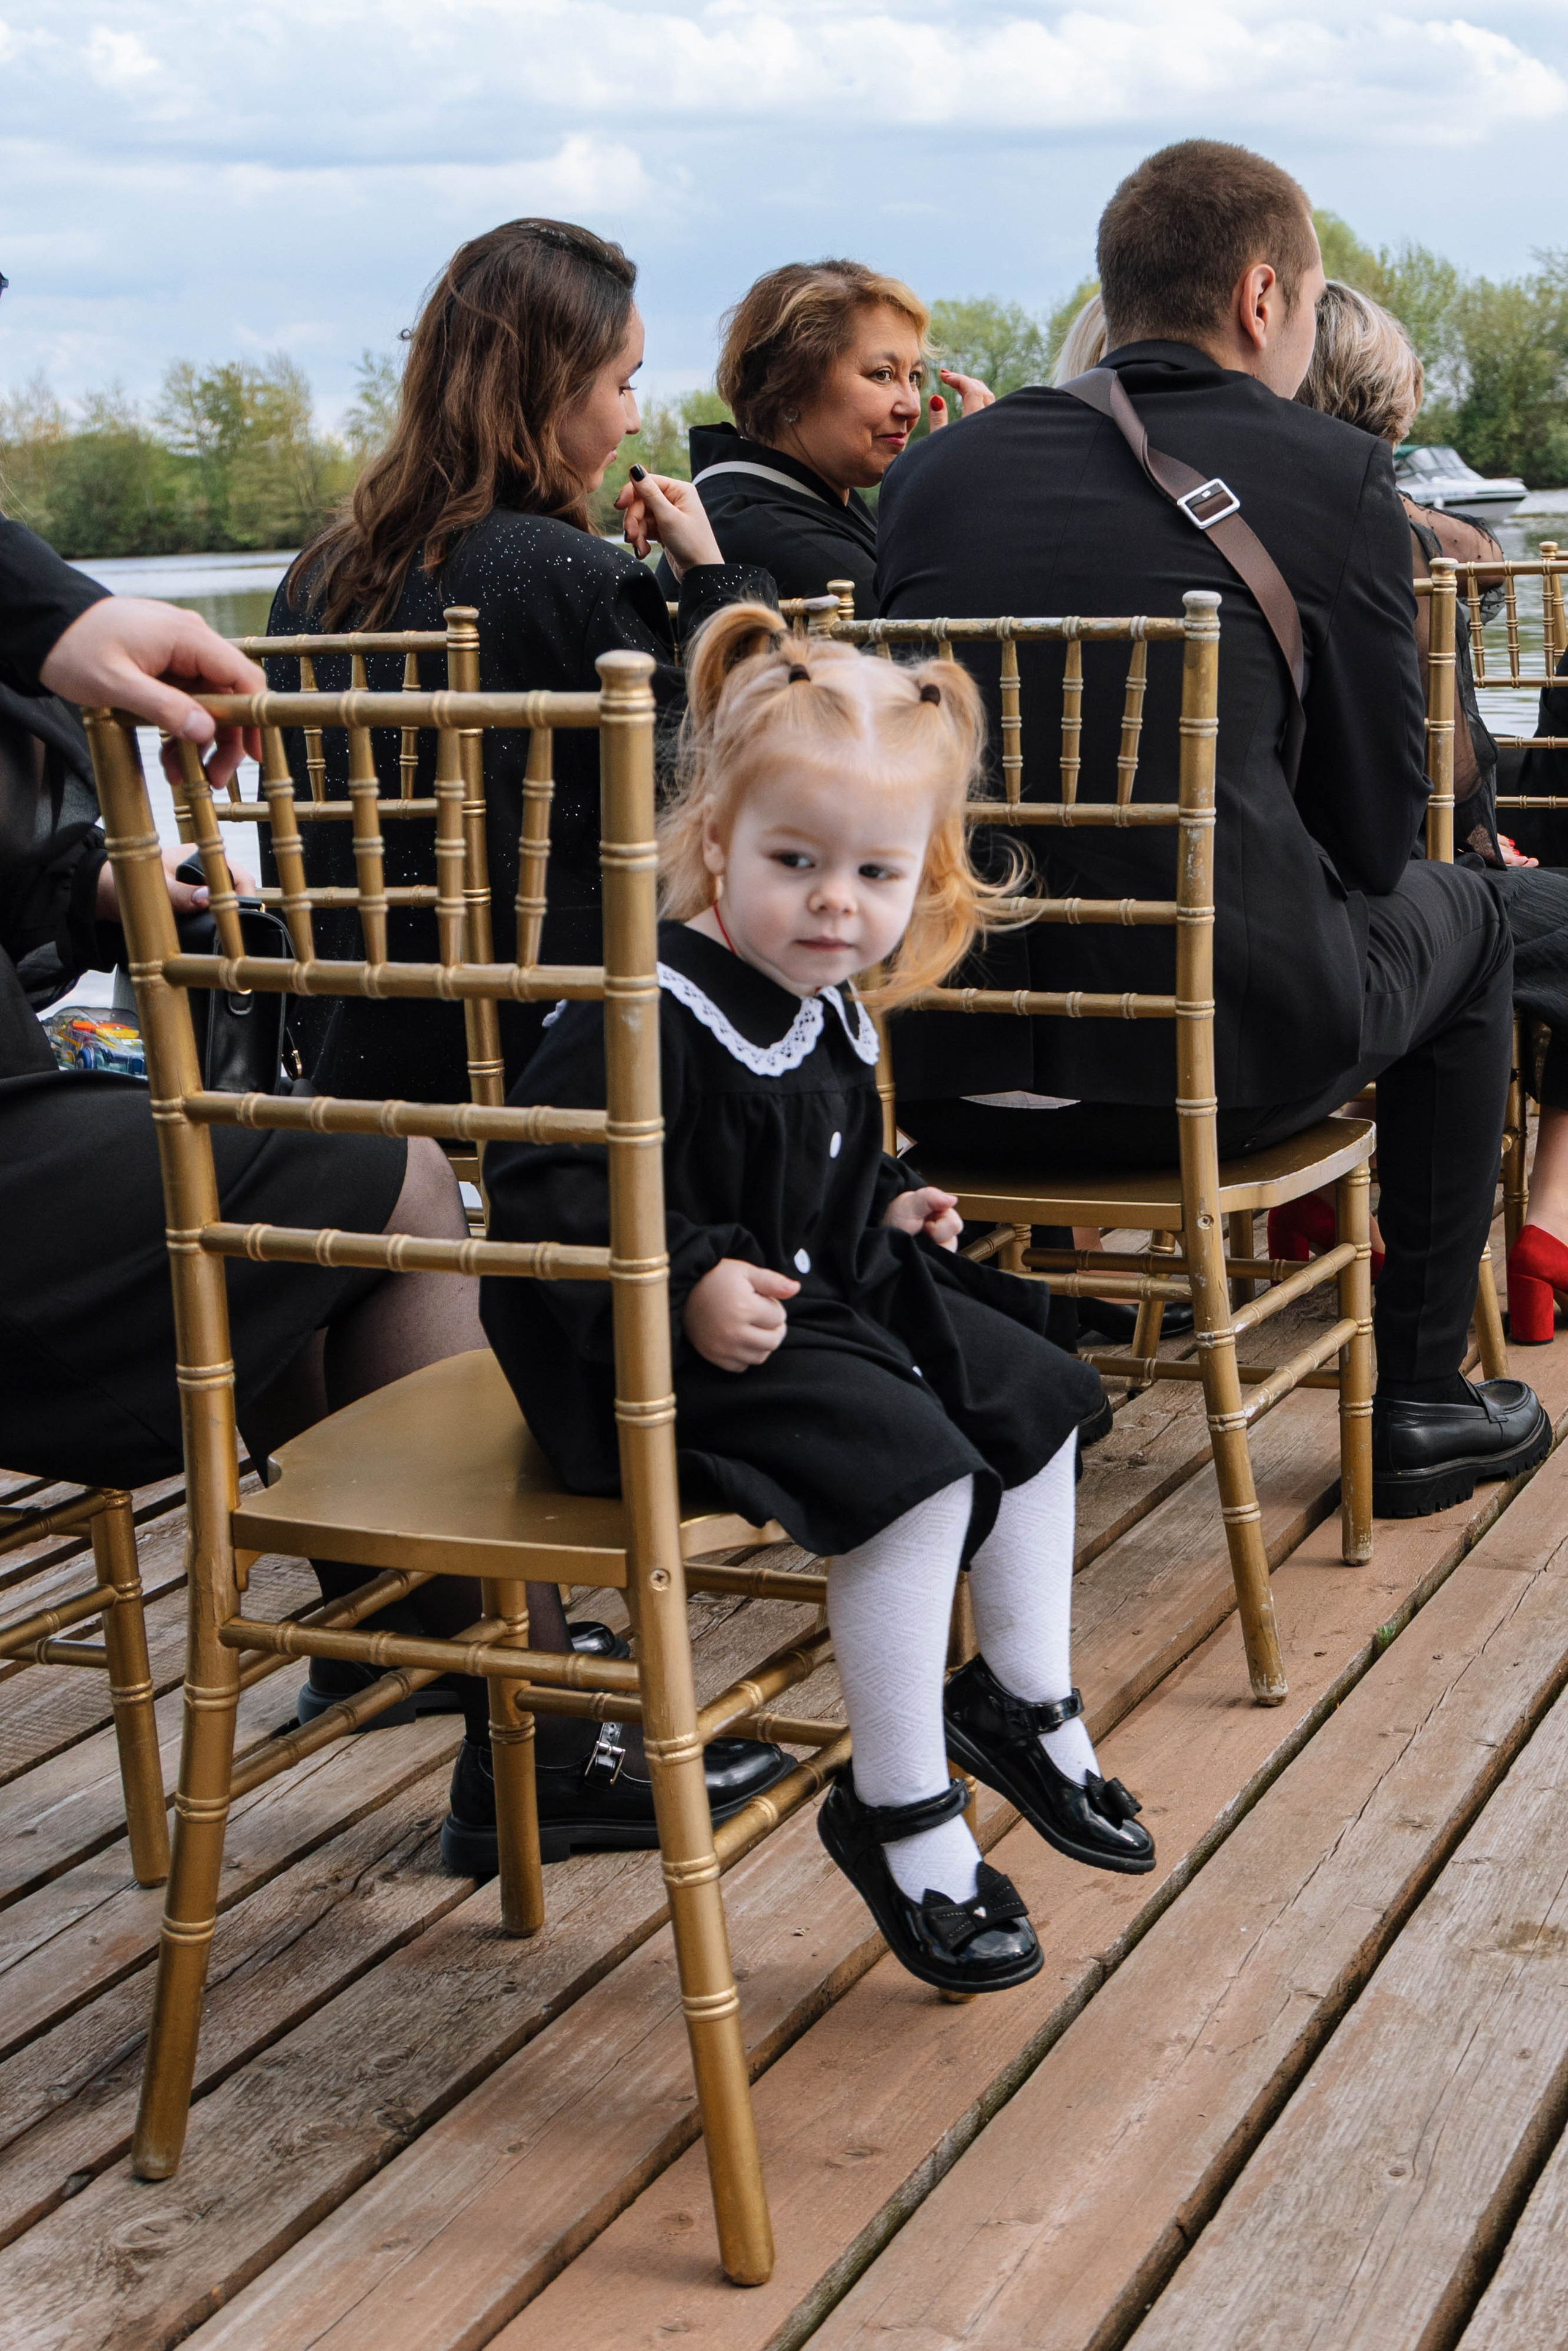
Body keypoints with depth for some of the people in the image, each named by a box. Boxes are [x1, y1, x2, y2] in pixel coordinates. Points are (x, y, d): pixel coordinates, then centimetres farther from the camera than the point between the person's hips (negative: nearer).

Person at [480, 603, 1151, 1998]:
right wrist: (688, 1285, -35)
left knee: (1033, 1396, 13)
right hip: (668, 1354, -10)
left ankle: (1026, 1708, 28)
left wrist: (886, 1207, 10)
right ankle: (900, 1815, -9)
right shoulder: (652, 1012, -23)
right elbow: (542, 1191, -28)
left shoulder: (828, 1010, 8)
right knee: (912, 1465, -25)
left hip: (824, 1303, 10)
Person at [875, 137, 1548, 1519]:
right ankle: (1418, 1405, 32)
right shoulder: (1336, 474, -1)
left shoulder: (937, 471, 10)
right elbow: (1380, 832, 2)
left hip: (936, 1081, 4)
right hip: (1223, 1059, -4)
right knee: (1460, 914, 27)